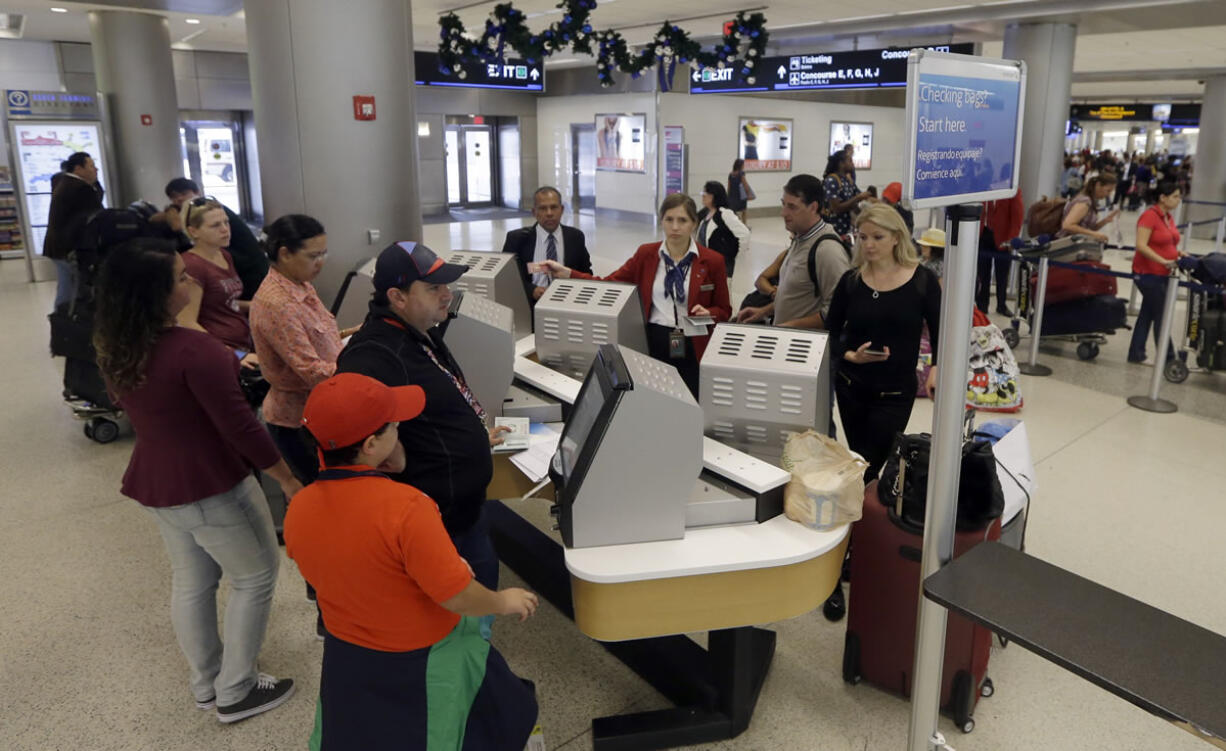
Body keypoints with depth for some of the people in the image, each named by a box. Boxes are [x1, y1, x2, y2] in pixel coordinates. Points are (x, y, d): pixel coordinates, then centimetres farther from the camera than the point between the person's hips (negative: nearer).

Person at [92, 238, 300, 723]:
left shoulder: (115, 350, -1)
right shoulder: (194, 349, -27)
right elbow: (239, 426, -23)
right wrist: (289, 477, -12)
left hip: (153, 483, 8)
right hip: (211, 487, -8)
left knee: (191, 582, 22)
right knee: (255, 577, 12)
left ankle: (206, 683, 38)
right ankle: (236, 692, 21)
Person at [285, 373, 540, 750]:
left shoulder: (298, 510, -13)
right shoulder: (405, 506, -34)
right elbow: (457, 596, -27)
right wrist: (504, 602, -7)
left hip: (346, 659, 6)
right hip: (423, 664, -5)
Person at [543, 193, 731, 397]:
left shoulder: (712, 261, 0)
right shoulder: (646, 254, 5)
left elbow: (724, 311, 7)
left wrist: (707, 313, -15)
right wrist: (566, 273, -6)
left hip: (693, 349, -1)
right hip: (653, 344, 1)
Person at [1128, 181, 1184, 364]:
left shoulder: (1169, 216, 9)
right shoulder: (1149, 216, -16)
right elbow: (1141, 245, -24)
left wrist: (1178, 253, 2)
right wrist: (1163, 261, -27)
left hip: (1163, 274, 9)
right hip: (1148, 274, -9)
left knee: (1148, 312, 12)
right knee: (1161, 314, -2)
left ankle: (1136, 354, 19)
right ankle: (1167, 356, 7)